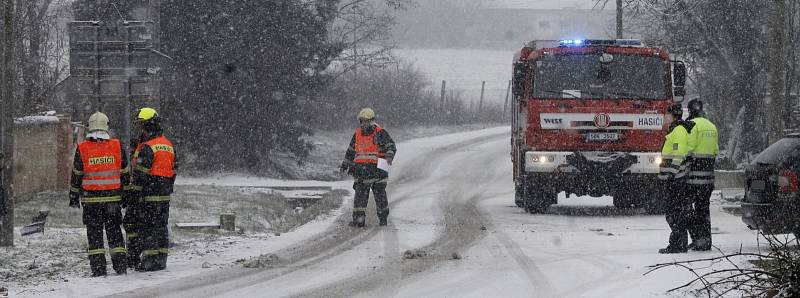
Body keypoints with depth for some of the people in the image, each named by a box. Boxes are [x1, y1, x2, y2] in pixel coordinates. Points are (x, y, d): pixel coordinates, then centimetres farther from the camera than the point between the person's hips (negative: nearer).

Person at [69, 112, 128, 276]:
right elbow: (124, 173, 6)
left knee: (94, 233, 4)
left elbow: (76, 175, 0)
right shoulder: (117, 146, -1)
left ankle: (98, 269, 0)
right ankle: (121, 267, 9)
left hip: (90, 200, -1)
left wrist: (74, 197, 10)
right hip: (113, 198, 1)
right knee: (115, 232, 11)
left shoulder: (82, 149, -5)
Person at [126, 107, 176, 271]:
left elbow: (140, 174, -17)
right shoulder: (169, 145, 13)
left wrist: (133, 194, -15)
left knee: (146, 227, -4)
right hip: (164, 196, 8)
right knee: (161, 227, 12)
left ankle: (149, 260, -5)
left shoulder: (147, 148, -15)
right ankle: (161, 259, 15)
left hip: (148, 196, -8)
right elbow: (173, 170, 19)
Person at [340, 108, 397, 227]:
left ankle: (383, 217, 19)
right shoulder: (357, 134, 12)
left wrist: (389, 156, -28)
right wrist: (345, 164, 26)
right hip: (361, 170, 4)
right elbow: (351, 150, 24)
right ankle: (359, 219, -4)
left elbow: (391, 146, -9)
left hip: (377, 167, -4)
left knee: (380, 194, 4)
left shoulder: (380, 133, -4)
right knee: (360, 194, -4)